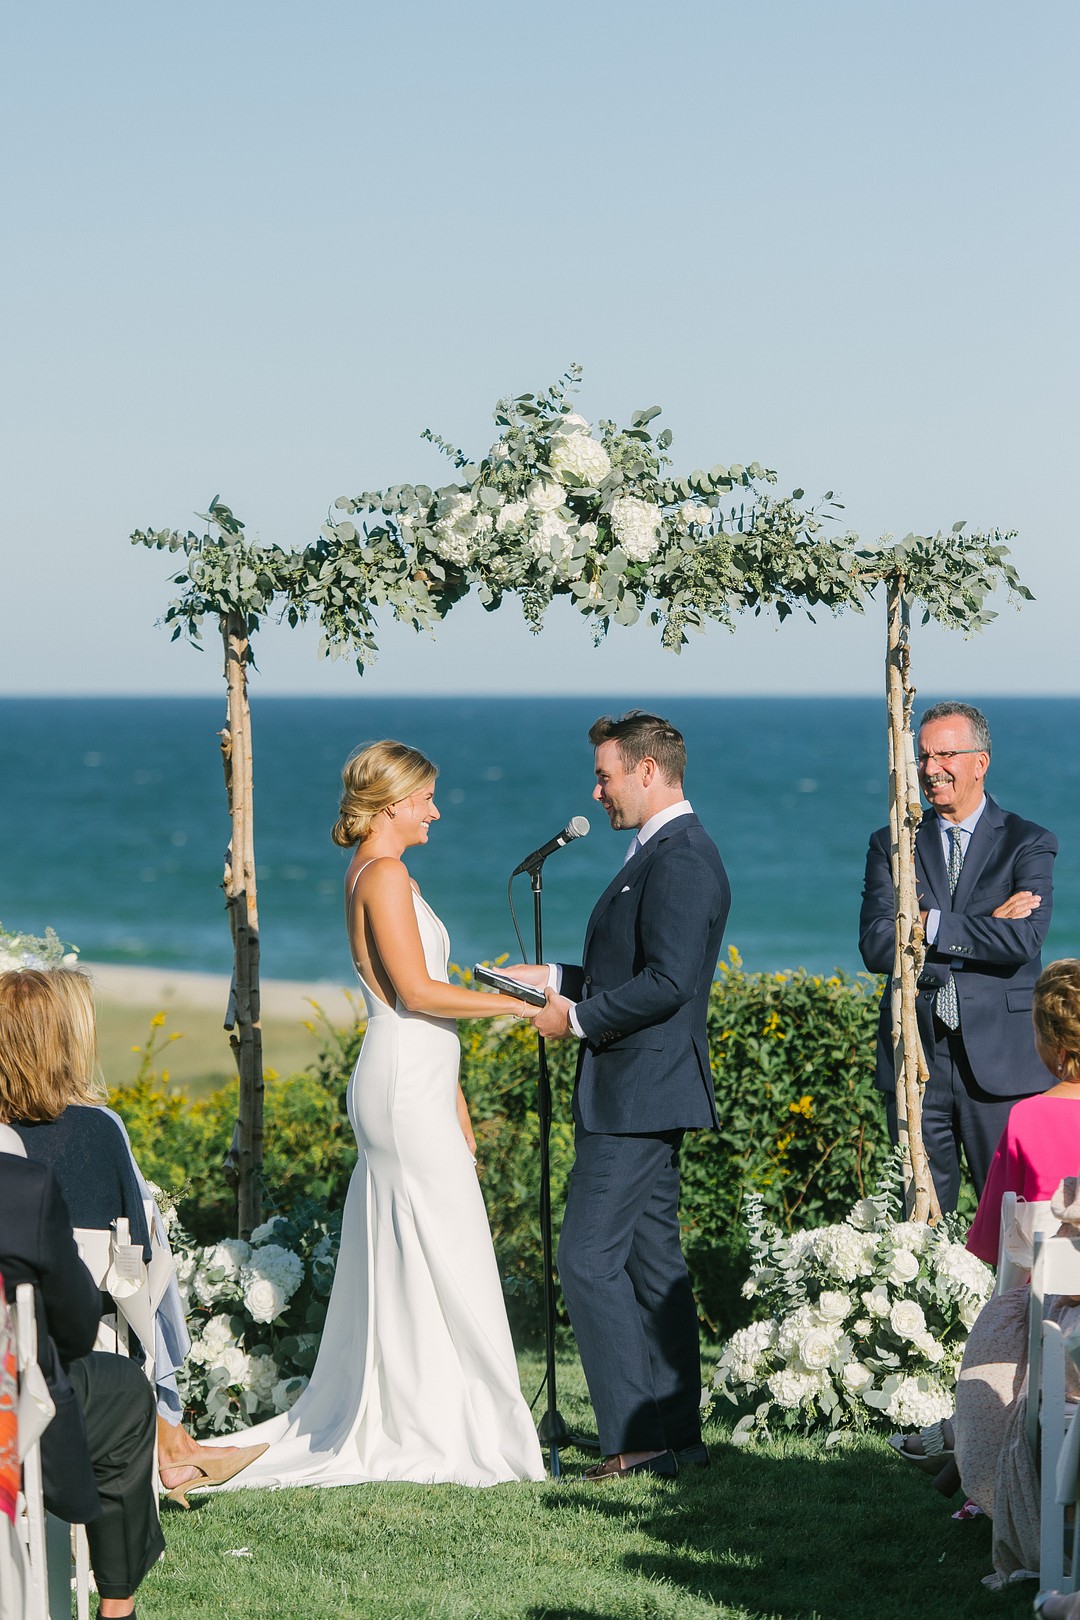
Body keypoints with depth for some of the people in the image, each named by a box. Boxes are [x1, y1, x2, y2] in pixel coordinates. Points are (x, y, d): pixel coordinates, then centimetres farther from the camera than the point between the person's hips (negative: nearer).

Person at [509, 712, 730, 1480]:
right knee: (652, 1261, 13)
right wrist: (555, 978, 15)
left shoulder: (681, 859, -17)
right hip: (643, 1096, 11)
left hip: (639, 1094, -11)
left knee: (589, 1258, -10)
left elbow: (668, 982, -24)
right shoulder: (661, 853, 17)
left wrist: (575, 1015, -16)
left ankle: (641, 1433, -8)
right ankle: (677, 1432, 17)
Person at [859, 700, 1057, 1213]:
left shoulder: (1028, 844, 3)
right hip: (916, 1056, 2)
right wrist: (983, 927, -10)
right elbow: (875, 947, -5)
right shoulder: (892, 845, 9)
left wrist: (930, 924, -13)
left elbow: (1023, 940, -13)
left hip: (1000, 1060, -2)